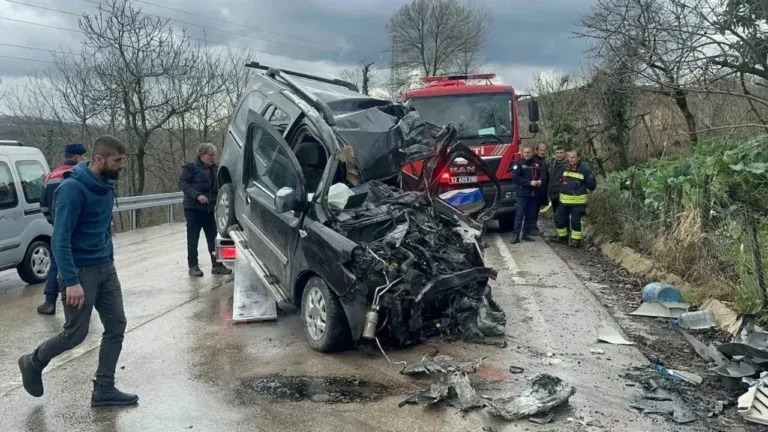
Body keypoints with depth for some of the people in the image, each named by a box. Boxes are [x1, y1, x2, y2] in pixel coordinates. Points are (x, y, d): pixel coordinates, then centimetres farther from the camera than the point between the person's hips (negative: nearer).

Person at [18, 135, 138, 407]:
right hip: (80, 271, -7)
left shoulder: (107, 185, 5)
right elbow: (60, 239, -22)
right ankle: (33, 363, 32)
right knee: (76, 333, 3)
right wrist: (71, 281, -27)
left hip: (105, 268, 8)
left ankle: (104, 390, 13)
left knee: (116, 327, 4)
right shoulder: (73, 188, -20)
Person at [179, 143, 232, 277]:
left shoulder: (215, 169, 12)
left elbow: (218, 186, 20)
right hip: (194, 208, -5)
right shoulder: (191, 167, -5)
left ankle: (217, 265, 12)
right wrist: (197, 195, -23)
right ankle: (193, 266, 7)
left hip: (210, 209, 5)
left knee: (213, 237, 6)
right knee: (193, 238, 1)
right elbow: (182, 183, -12)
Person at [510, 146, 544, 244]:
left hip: (535, 194, 5)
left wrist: (540, 181, -9)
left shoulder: (537, 163, 10)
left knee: (531, 215, 8)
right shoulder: (518, 164, -3)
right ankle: (516, 235, -7)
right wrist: (529, 182, -18)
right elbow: (515, 177, -12)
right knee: (520, 214, -8)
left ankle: (526, 234, 16)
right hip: (523, 193, -5)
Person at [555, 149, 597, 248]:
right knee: (560, 220, 10)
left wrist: (583, 191, 3)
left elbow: (592, 184, -5)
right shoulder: (565, 167, 5)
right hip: (564, 200, 6)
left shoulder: (585, 169, -11)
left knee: (575, 221, -4)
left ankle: (576, 240, 7)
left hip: (578, 201, -6)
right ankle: (562, 237, 27)